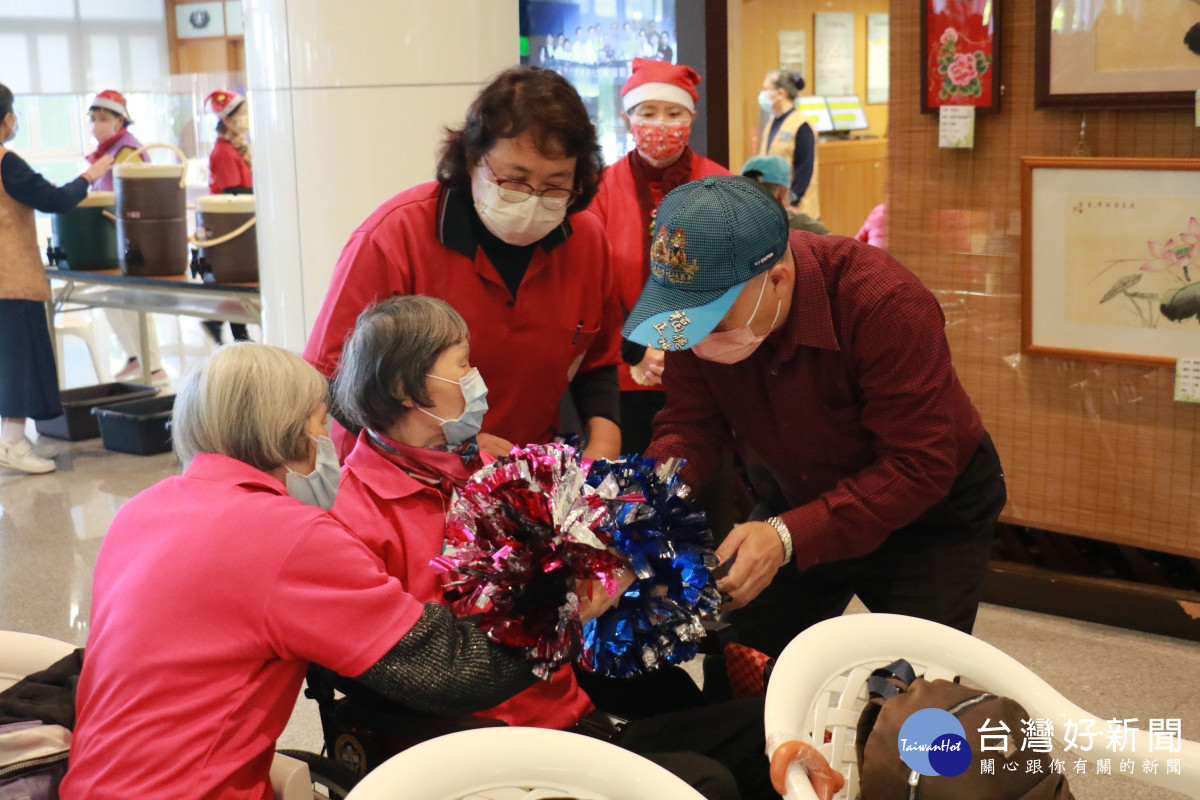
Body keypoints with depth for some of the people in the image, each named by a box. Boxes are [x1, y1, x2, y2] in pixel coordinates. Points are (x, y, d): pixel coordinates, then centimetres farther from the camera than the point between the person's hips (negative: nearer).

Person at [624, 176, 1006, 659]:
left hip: (929, 510, -4)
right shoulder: (698, 307, -18)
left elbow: (918, 468, -33)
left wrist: (789, 537, -41)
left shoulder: (887, 306, -35)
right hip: (804, 503, 5)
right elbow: (691, 425, -11)